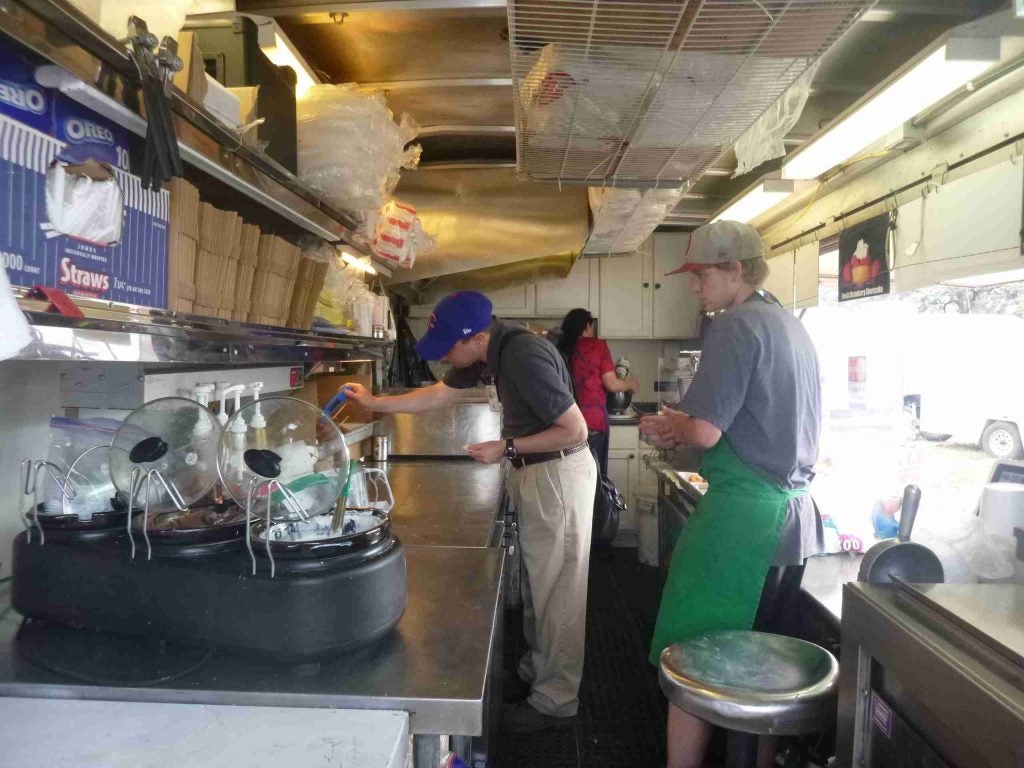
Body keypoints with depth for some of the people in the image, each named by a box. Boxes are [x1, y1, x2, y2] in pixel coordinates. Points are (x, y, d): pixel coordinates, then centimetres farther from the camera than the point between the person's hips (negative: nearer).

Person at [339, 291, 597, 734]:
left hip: (558, 473, -9)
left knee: (557, 589, 2)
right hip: (533, 472, 9)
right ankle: (535, 668, 38)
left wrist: (507, 448, -21)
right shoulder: (487, 353, 2)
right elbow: (438, 396, 14)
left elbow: (576, 430, -25)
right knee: (536, 580, 20)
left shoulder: (524, 357, -28)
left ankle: (557, 702, 16)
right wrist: (374, 404, 14)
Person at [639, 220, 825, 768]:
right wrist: (683, 428, 13)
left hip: (740, 515, -9)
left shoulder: (736, 325, -13)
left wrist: (668, 425, 1)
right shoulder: (792, 327, 15)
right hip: (792, 515, 9)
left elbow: (705, 431, -20)